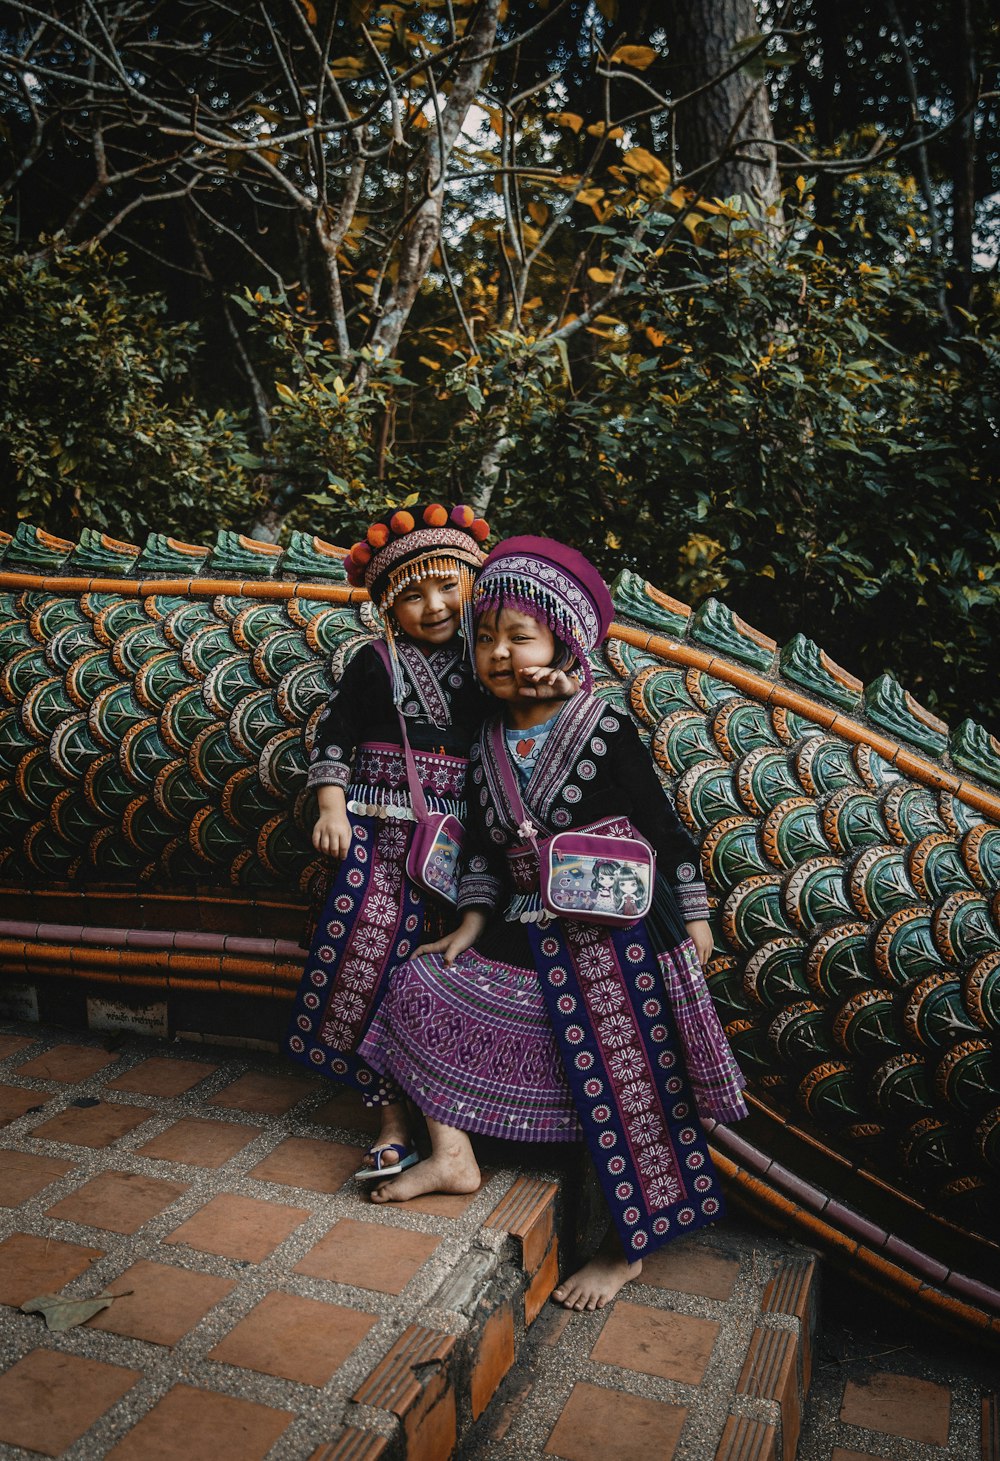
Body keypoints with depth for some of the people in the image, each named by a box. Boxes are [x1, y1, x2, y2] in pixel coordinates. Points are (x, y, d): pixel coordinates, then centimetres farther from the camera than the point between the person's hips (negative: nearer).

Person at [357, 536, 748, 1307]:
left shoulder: (607, 732, -11)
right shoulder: (488, 745, 5)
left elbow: (664, 827, -6)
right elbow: (483, 847, 13)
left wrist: (693, 917, -3)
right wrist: (474, 921, 4)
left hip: (620, 936, -6)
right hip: (532, 937, 6)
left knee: (622, 1086, -1)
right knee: (421, 986, 0)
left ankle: (627, 1247, 18)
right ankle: (452, 1156, 9)